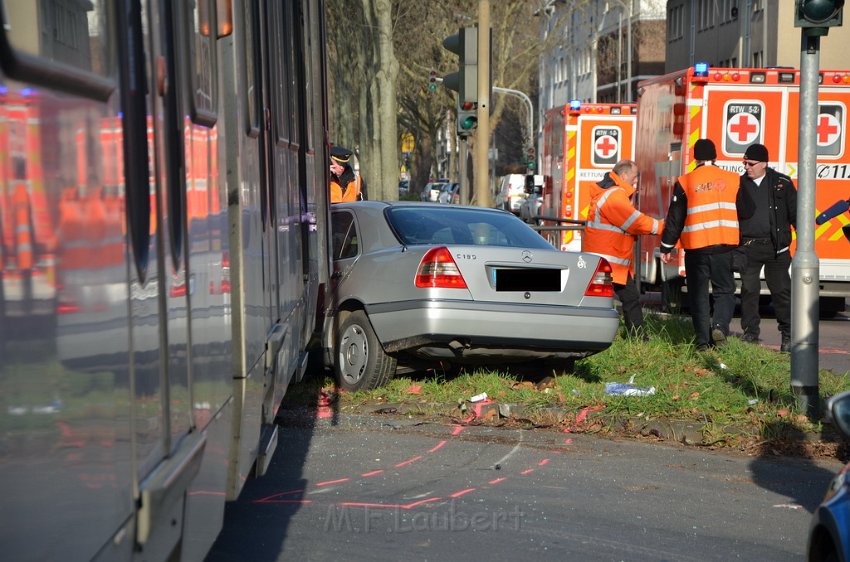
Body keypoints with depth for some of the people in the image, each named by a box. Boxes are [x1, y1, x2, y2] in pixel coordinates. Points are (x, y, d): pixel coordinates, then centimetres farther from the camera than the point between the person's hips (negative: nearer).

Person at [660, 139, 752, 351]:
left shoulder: (685, 182, -1)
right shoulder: (733, 180, 4)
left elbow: (675, 218, 1)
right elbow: (745, 211, 11)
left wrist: (666, 248, 8)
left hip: (696, 247, -1)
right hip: (724, 245, 1)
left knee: (698, 293, 8)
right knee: (724, 290, 11)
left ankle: (703, 340, 5)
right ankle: (719, 325, -14)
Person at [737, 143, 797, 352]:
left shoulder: (782, 183, 3)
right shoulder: (739, 185, 8)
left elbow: (795, 212, 5)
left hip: (776, 246, -2)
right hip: (749, 246, 2)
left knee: (781, 289, 0)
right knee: (749, 289, 4)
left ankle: (788, 335, 7)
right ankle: (750, 333, 13)